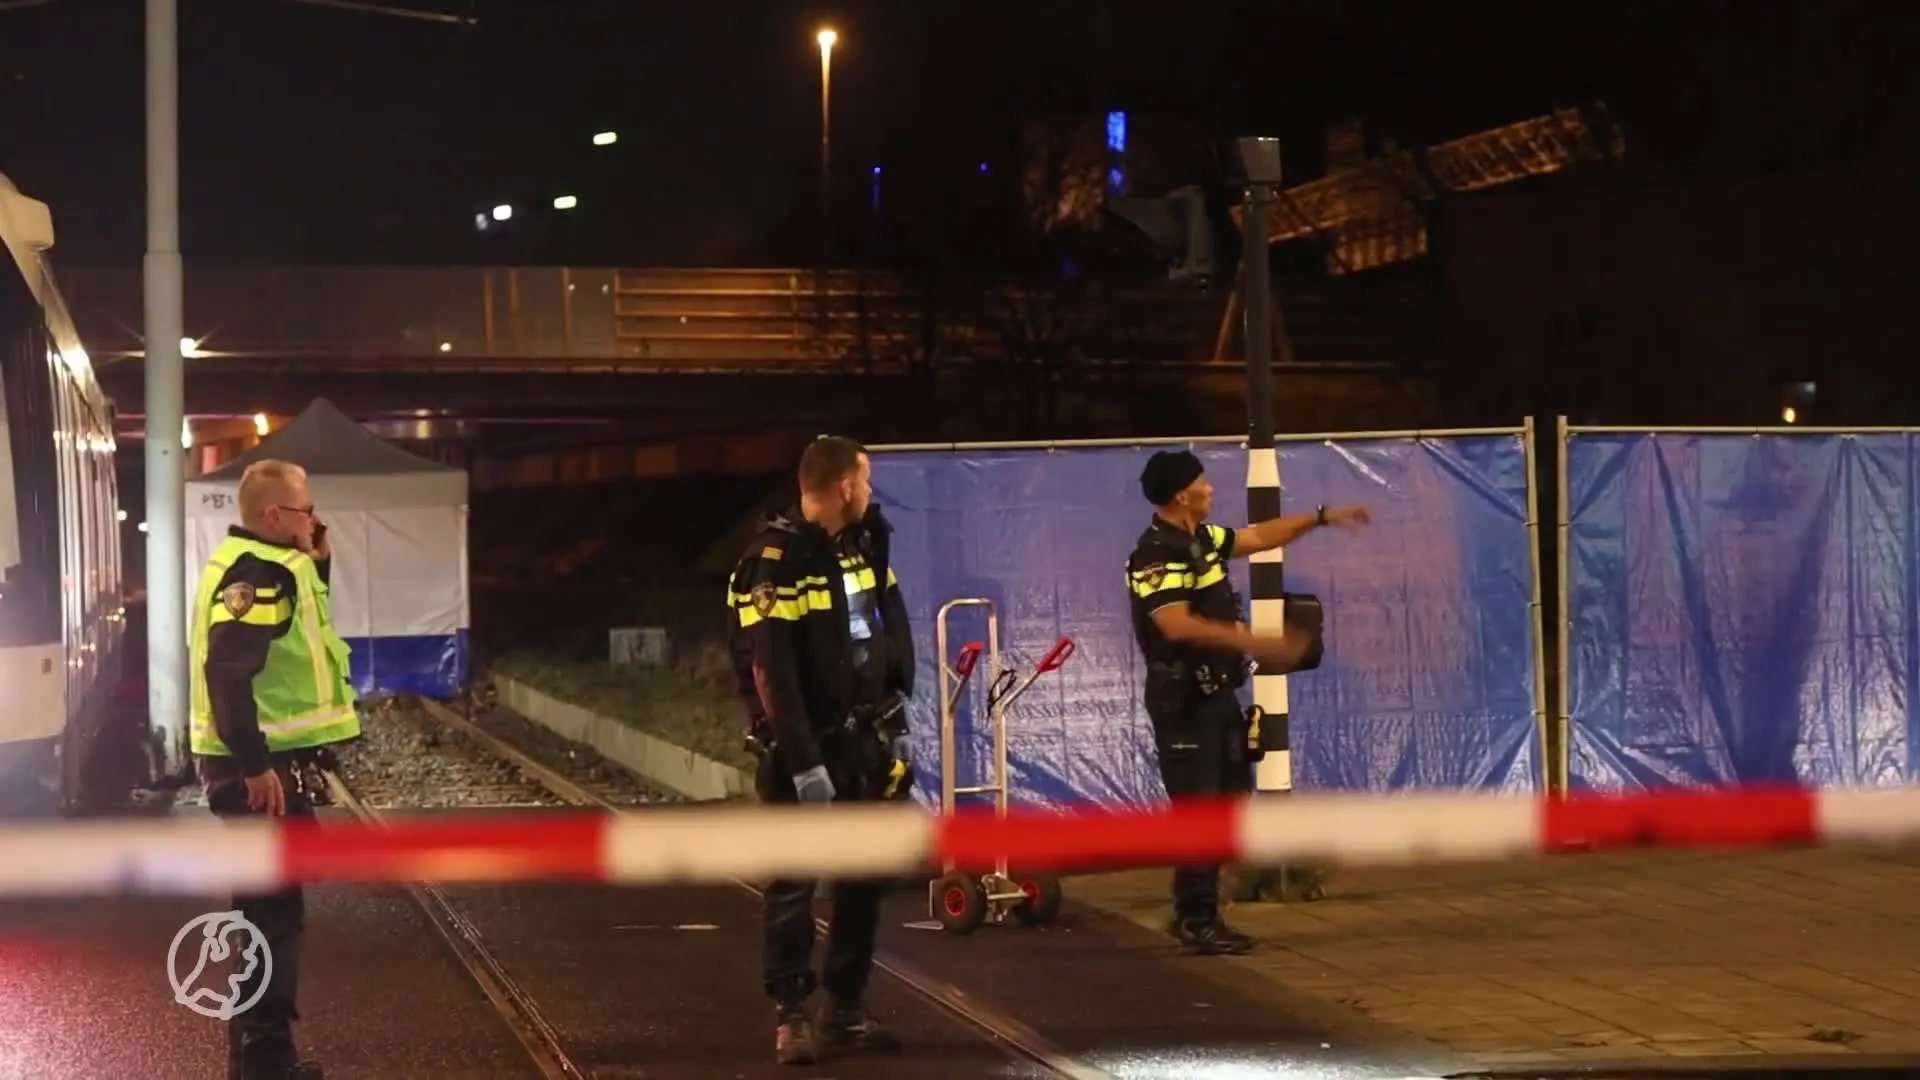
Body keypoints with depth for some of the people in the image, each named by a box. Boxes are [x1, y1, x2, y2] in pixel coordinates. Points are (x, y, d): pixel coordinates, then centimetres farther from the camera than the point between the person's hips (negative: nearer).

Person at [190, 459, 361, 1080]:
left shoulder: (263, 565, 14)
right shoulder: (257, 570, -18)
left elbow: (294, 637, 25)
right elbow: (227, 671, -27)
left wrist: (317, 568, 11)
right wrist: (256, 766, -27)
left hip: (259, 761, 11)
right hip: (254, 767, -11)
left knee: (269, 904, 17)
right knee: (274, 910, -6)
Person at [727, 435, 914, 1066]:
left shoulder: (864, 542, 7)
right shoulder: (775, 562, -17)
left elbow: (893, 629, 14)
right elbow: (771, 672, -20)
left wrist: (896, 706, 6)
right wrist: (803, 762, -21)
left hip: (864, 737, 8)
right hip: (806, 744, -7)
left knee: (864, 877, 11)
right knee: (794, 881, -1)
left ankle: (846, 1007, 20)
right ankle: (790, 1015, 7)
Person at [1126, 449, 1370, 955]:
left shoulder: (1201, 539, 11)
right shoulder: (1158, 555, -19)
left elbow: (1260, 536, 26)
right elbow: (1177, 626, -31)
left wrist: (1322, 516, 25)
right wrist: (1257, 644, -34)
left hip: (1214, 694, 10)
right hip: (1184, 701, -10)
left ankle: (1199, 915, 20)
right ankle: (1196, 921, 0)